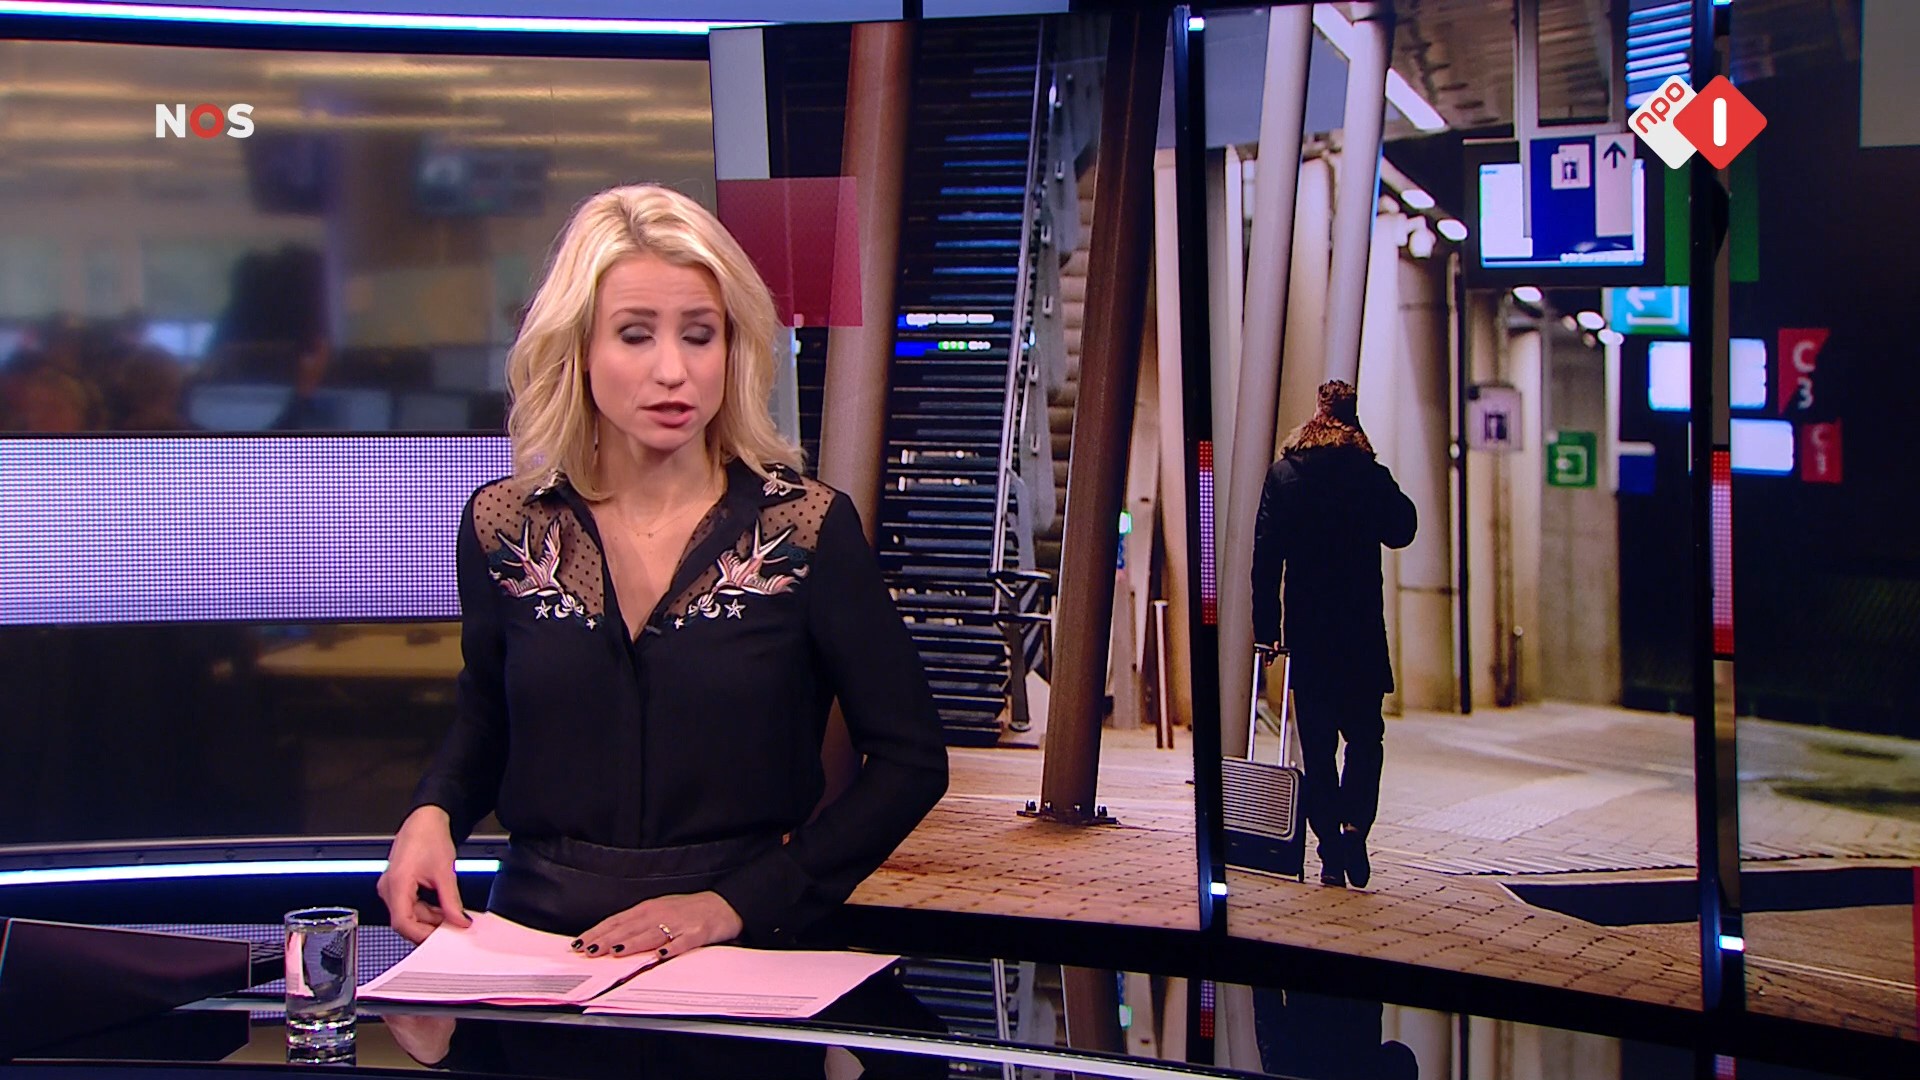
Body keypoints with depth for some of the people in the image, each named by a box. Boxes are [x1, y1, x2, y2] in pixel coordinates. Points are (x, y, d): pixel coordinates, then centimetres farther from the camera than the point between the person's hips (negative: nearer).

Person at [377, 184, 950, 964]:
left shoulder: (807, 530, -2)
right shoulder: (503, 528, 6)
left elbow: (910, 759, 1)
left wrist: (737, 903, -7)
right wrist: (432, 813, 2)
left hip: (739, 958, -2)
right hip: (536, 944, 2)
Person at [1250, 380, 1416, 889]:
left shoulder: (1283, 474, 0)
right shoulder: (1371, 476, -6)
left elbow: (1265, 555, -1)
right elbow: (1401, 531, 10)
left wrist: (1266, 625, 3)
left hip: (1306, 629, 1)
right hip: (1360, 630, -1)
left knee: (1317, 743, 8)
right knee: (1365, 736, 10)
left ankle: (1330, 853, 8)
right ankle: (1353, 824, -12)